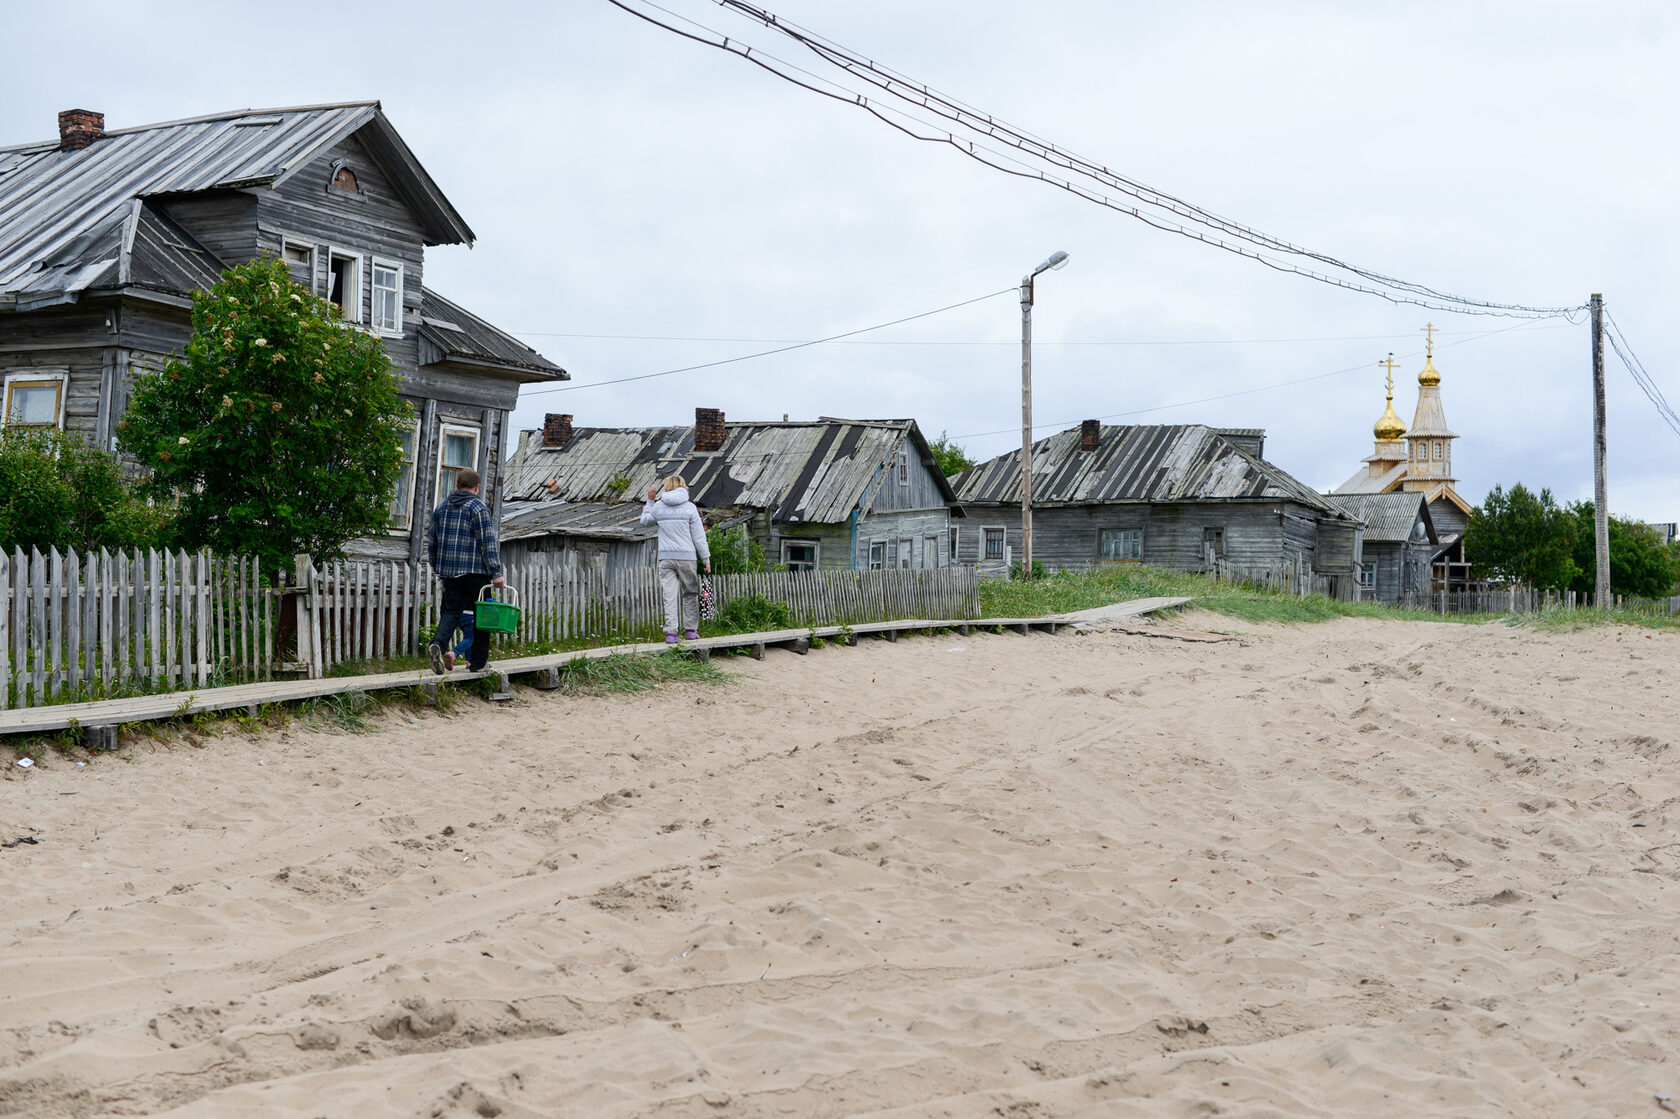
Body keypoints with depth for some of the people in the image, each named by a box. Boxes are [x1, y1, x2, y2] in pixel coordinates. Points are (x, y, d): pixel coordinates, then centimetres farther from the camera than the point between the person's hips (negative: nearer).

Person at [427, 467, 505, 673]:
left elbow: (433, 542, 17)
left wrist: (438, 569, 28)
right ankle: (478, 661, 7)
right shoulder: (478, 508, -6)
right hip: (476, 571, -4)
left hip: (449, 571, 4)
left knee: (451, 611, 6)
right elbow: (488, 542, -13)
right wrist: (496, 573, -14)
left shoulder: (441, 507, 11)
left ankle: (438, 643, -22)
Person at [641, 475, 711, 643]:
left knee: (670, 596, 0)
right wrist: (706, 560, 2)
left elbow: (645, 520, 24)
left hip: (666, 558, 2)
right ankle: (691, 630, 13)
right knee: (690, 593, 13)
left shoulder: (658, 506, 3)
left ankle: (671, 632, -8)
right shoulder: (689, 507, -3)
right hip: (687, 557, -2)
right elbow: (699, 537, -3)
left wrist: (650, 500, 26)